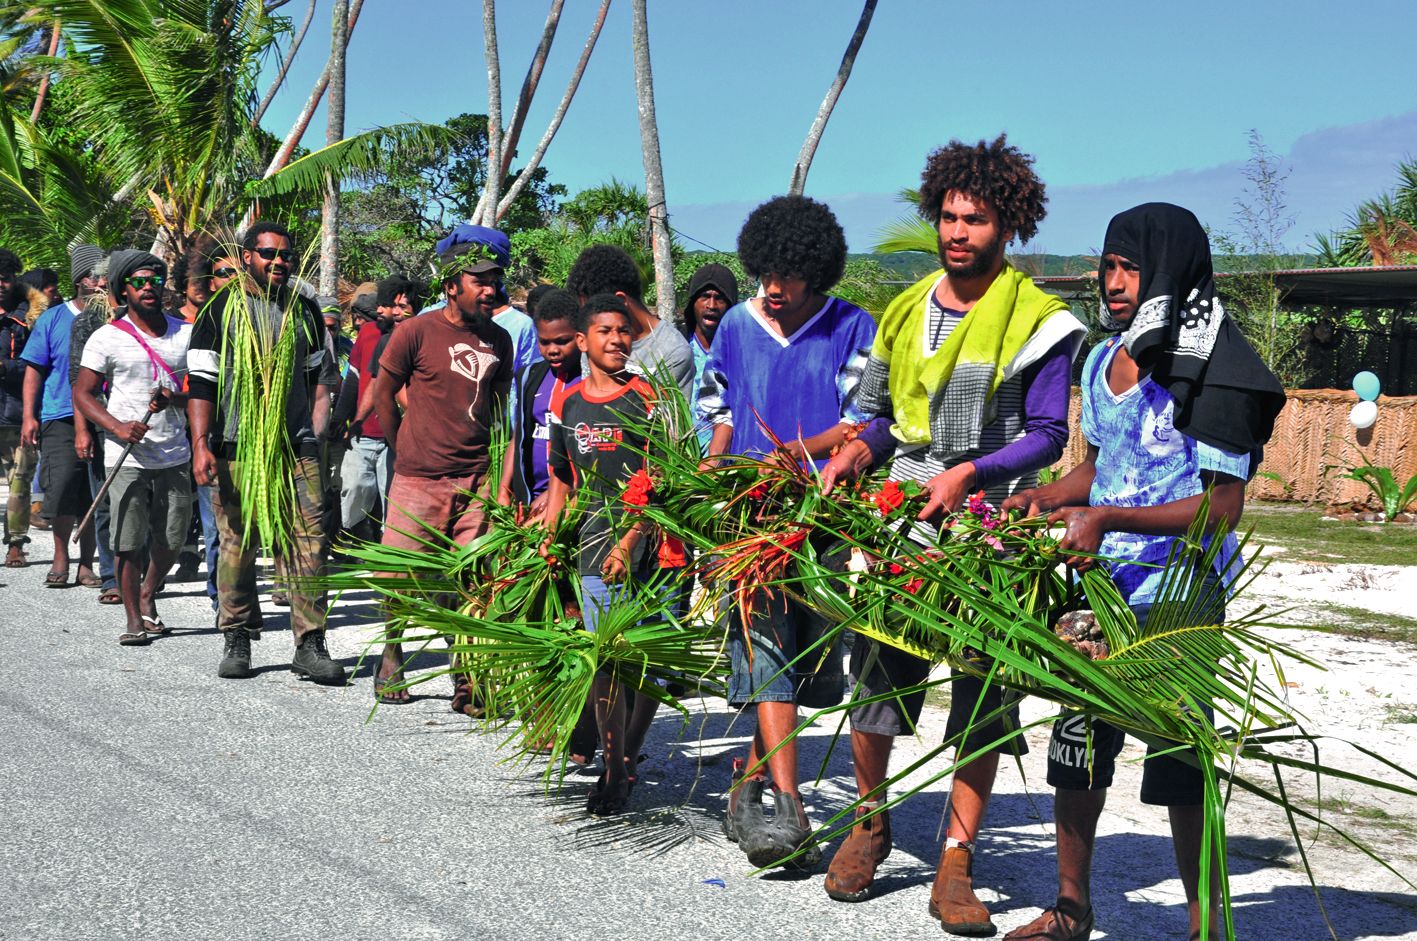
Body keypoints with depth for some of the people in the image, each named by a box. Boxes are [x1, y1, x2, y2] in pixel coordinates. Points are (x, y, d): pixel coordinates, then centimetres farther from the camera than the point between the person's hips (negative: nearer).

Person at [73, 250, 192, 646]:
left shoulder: (185, 332, 7)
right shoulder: (108, 338, -1)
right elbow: (82, 393, 0)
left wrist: (175, 399, -13)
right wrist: (117, 426, -16)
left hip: (175, 455, 3)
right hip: (127, 457, -3)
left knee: (172, 539, 9)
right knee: (129, 542, -5)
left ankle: (148, 595, 34)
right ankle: (134, 618, 8)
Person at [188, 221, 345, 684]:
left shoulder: (304, 311, 15)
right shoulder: (221, 311, 4)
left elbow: (320, 376, 22)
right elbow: (200, 384, 1)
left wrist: (314, 435, 11)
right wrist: (201, 445, -9)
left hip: (297, 447, 2)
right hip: (237, 449, -2)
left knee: (308, 542, -6)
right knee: (236, 544, 2)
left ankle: (310, 644, -4)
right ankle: (236, 641, 14)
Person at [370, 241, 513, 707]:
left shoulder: (498, 340, 9)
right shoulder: (417, 332, -5)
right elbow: (382, 393, 4)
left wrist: (481, 447, 12)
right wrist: (405, 450, 7)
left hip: (476, 480, 3)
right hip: (419, 479, -3)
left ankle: (467, 684, 7)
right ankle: (391, 660, 26)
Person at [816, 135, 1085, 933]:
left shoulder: (1037, 320, -2)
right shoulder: (906, 312, 14)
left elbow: (1048, 435, -5)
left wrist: (970, 474, -19)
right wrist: (859, 449, 2)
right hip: (899, 519, 4)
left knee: (984, 696, -1)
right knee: (875, 669, 3)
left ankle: (956, 867, 5)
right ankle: (871, 824, 25)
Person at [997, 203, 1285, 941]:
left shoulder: (1213, 370, -12)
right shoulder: (1104, 360, 11)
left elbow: (1222, 507, -15)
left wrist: (1107, 517, -22)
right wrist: (1045, 498, 3)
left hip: (1180, 598, -7)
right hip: (1102, 584, 7)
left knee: (1180, 764, -1)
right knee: (1077, 743, 10)